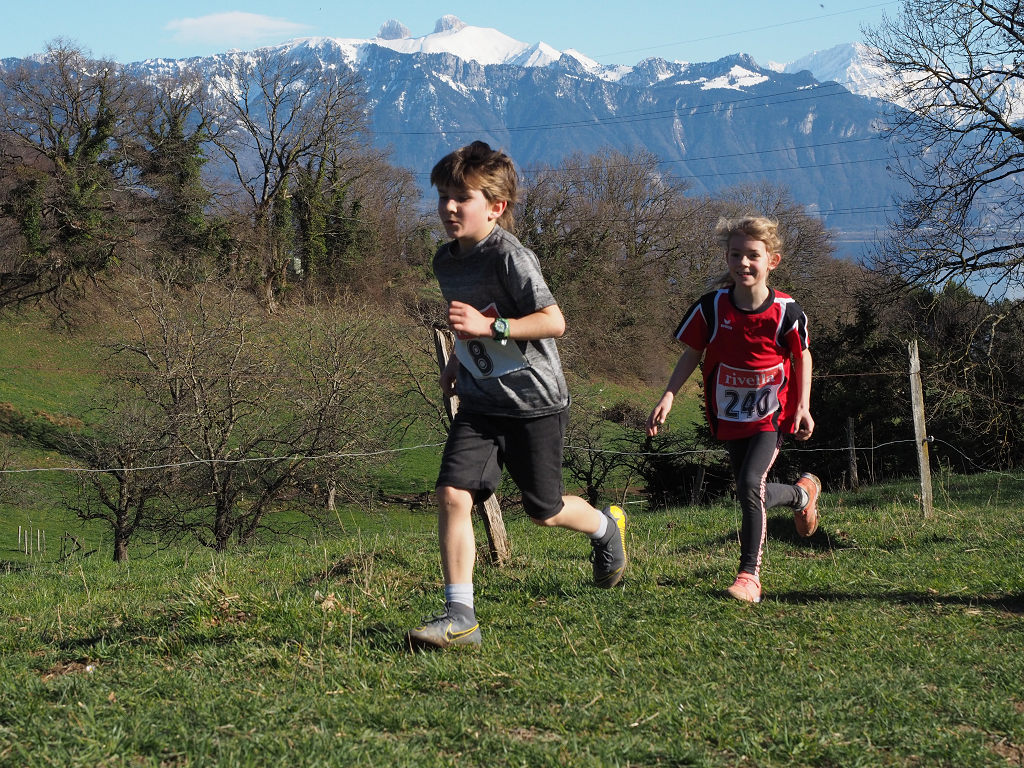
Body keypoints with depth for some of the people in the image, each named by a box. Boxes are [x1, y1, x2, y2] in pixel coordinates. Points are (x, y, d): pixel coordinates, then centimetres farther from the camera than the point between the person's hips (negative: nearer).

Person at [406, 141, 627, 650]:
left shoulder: (510, 257, -19)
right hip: (478, 402, 6)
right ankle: (459, 616, -10)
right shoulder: (446, 260, 6)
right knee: (452, 494, -12)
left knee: (543, 510, 8)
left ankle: (606, 527, 43)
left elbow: (554, 322, -24)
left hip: (533, 400, -6)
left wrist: (489, 327, -32)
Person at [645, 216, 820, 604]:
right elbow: (691, 354, -2)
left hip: (772, 415, -3)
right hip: (729, 415, 3)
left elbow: (802, 357, 1)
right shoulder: (711, 308, -13)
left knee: (751, 485, -21)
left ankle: (749, 574, -12)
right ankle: (801, 493, 48)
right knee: (753, 494, 13)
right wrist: (668, 396, -13)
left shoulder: (786, 312, -15)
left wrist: (803, 406, -4)